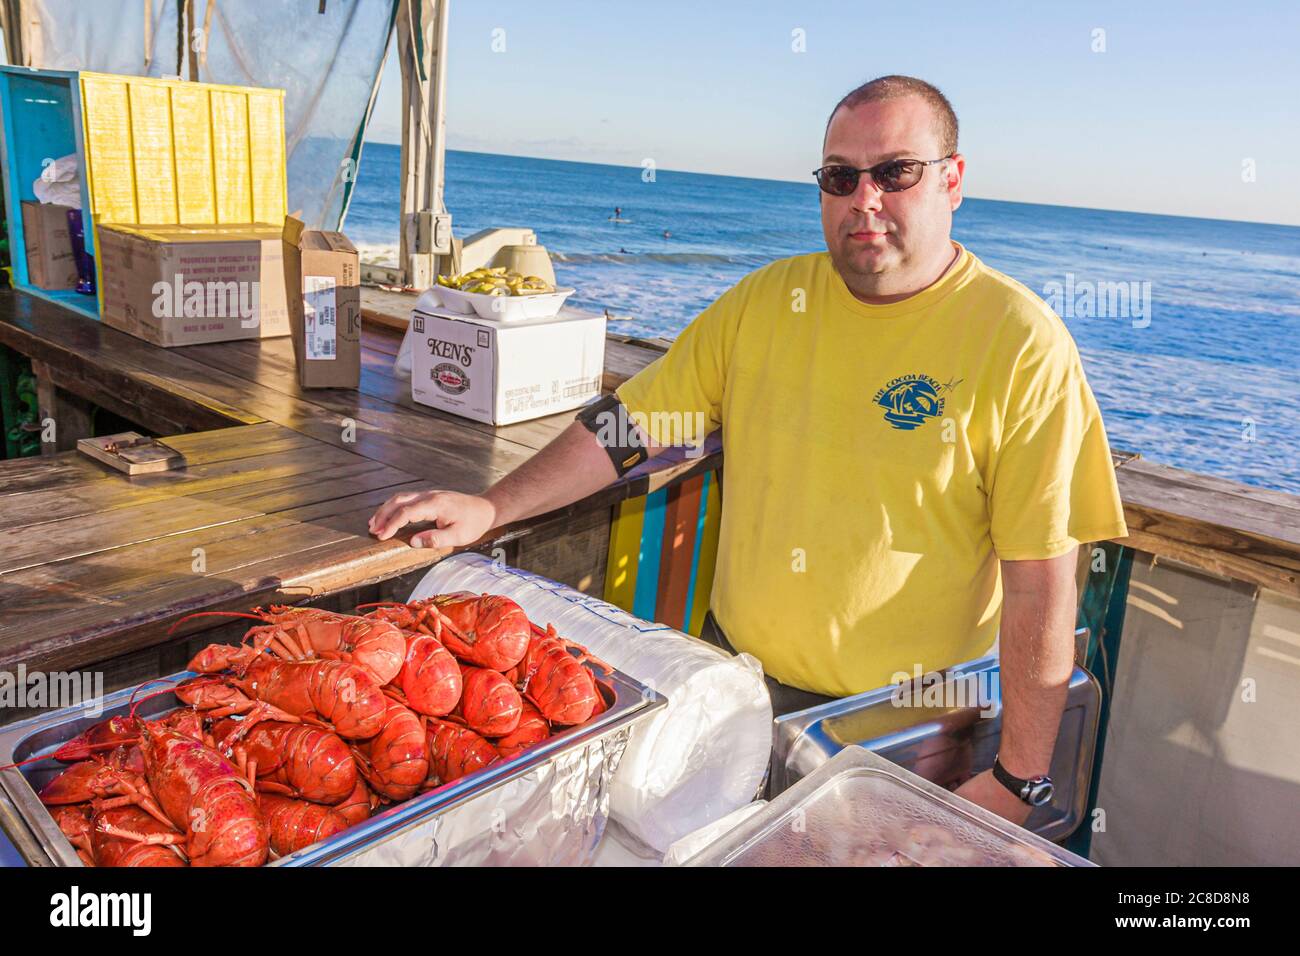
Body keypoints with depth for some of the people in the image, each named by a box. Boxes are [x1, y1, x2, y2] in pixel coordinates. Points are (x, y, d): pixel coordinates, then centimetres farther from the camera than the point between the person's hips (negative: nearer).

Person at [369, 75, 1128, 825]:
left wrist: (1019, 780, -13)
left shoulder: (1021, 344, -15)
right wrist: (490, 508, -9)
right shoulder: (766, 301, -2)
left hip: (902, 723, -3)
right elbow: (636, 423, 0)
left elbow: (1041, 582, -15)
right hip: (736, 676, 4)